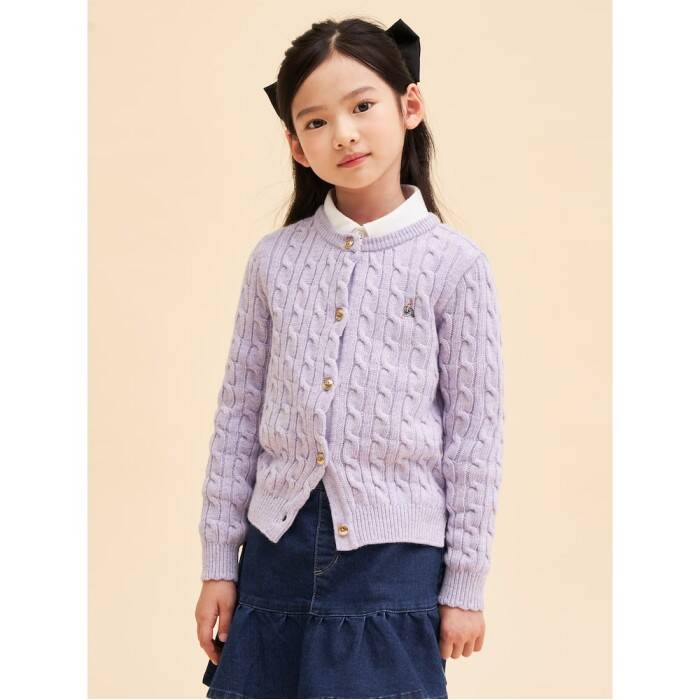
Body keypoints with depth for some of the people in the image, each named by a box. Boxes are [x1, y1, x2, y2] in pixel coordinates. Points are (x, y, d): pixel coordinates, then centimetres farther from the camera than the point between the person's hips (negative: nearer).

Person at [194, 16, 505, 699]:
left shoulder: (454, 264, -4)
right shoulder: (275, 259, 4)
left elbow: (475, 429, -1)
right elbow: (239, 410, 8)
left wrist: (464, 584, -1)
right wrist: (218, 560, 7)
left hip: (394, 553, -3)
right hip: (278, 546, 3)